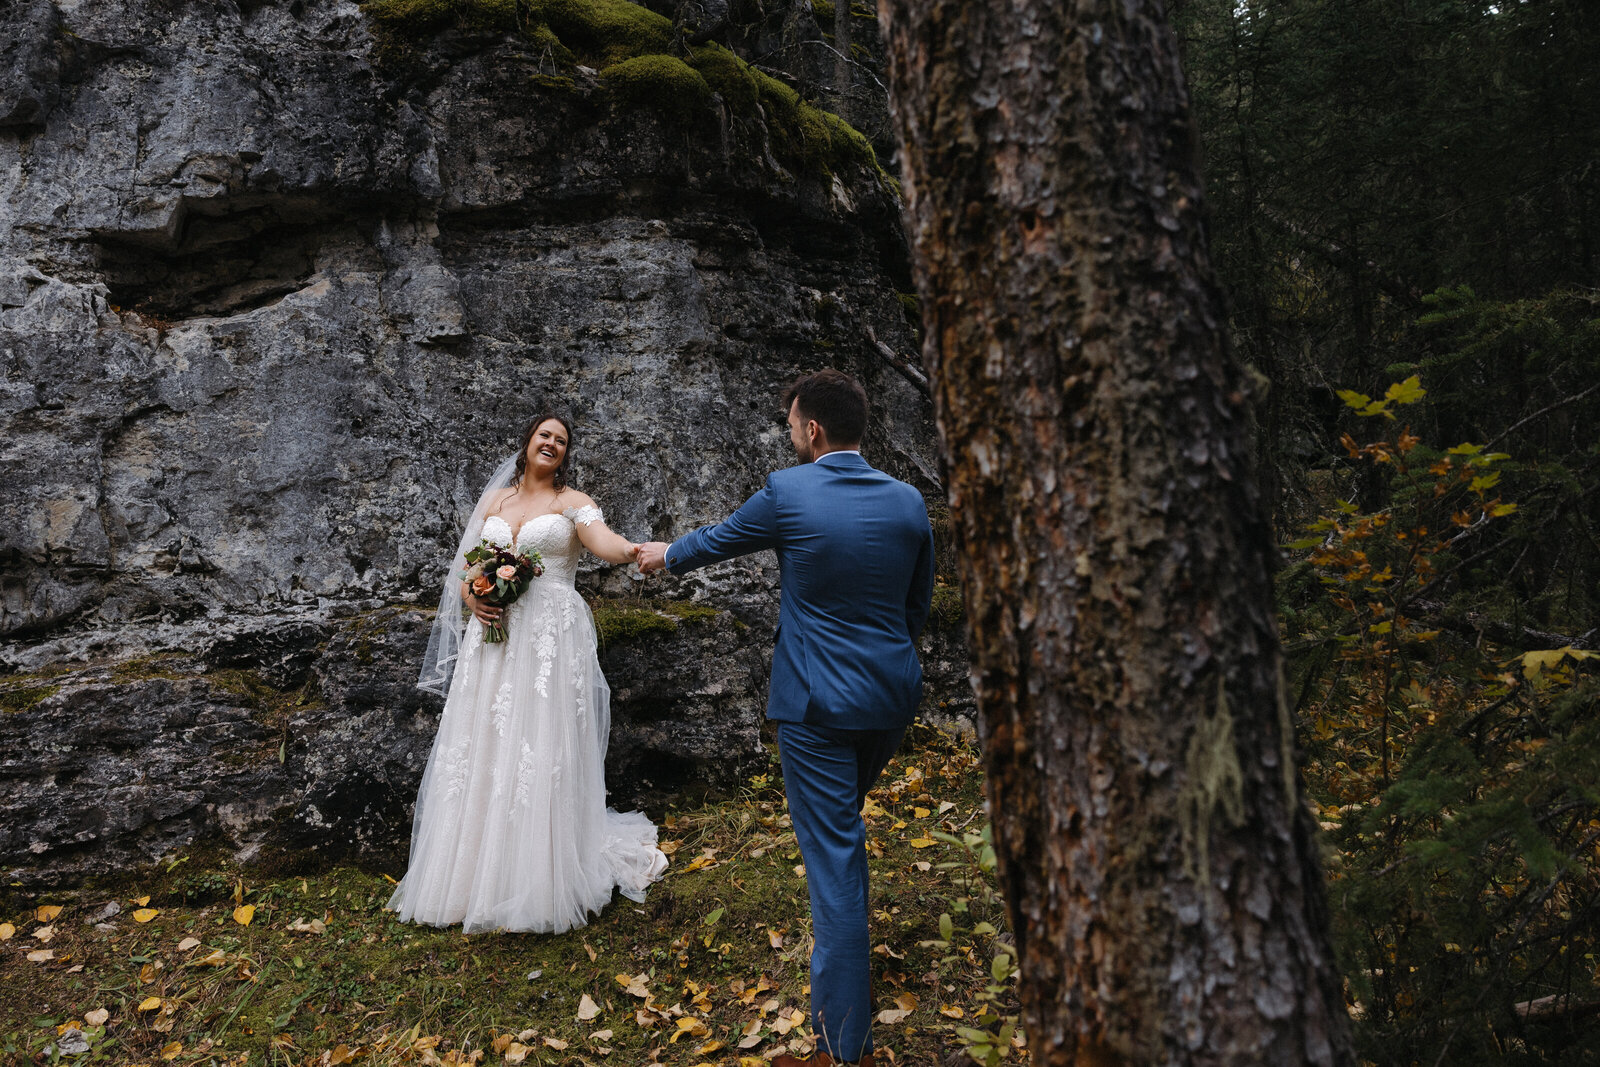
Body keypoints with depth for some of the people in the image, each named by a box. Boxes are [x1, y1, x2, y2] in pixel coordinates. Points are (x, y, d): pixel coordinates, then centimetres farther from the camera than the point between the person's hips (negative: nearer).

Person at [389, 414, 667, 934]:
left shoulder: (571, 502, 5)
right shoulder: (494, 500, 17)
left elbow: (603, 539, -15)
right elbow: (464, 564, 16)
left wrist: (631, 550, -38)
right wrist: (471, 597, -6)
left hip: (551, 637, -4)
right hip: (492, 637, 4)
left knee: (543, 750, -5)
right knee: (482, 750, 3)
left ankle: (540, 885, 5)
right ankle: (476, 876, 14)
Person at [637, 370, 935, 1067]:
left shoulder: (787, 492, -12)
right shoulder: (908, 501, 0)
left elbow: (719, 539, 6)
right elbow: (919, 603, 10)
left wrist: (667, 555, 27)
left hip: (818, 701, -5)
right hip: (894, 695, 6)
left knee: (833, 856, 0)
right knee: (844, 821, 29)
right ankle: (841, 939, 50)